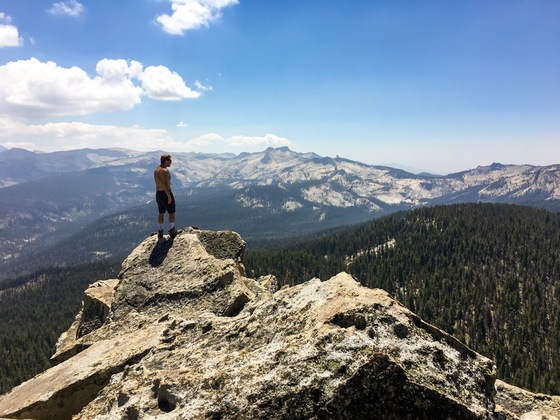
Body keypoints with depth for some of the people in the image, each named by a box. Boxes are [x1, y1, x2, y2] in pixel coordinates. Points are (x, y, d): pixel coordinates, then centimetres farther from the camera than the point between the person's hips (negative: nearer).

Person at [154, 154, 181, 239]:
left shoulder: (156, 170, 7)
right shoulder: (165, 171, -20)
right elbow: (165, 185, -25)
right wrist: (169, 197, -21)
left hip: (158, 194, 8)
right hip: (166, 194, -8)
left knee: (161, 213, 14)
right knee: (171, 212, 7)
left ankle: (160, 233, 18)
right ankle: (172, 231, 16)